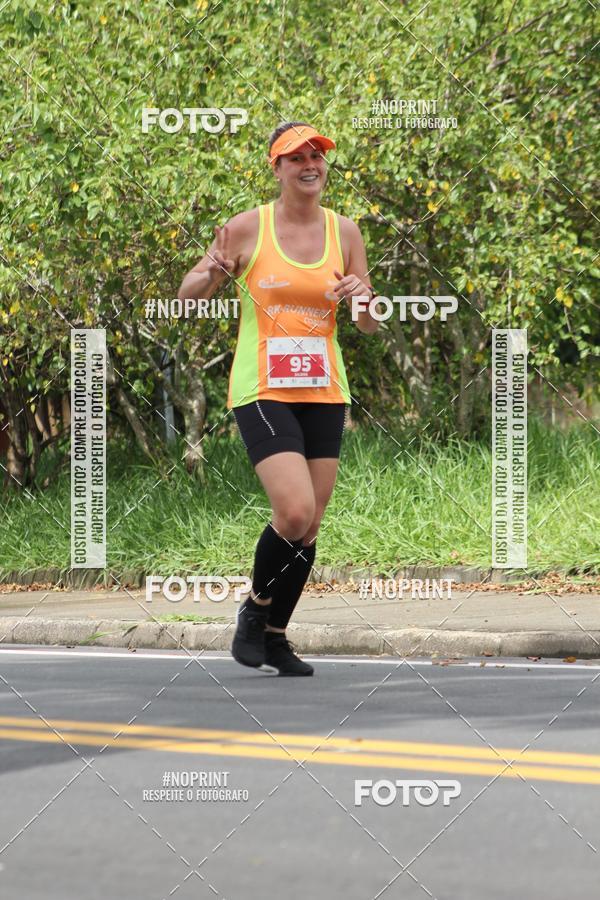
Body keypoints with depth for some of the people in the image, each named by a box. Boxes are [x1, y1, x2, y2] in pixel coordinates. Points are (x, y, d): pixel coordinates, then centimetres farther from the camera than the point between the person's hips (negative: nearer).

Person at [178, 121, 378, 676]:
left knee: (310, 526, 4)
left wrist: (363, 299, -12)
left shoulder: (344, 232, 6)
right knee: (294, 511, -19)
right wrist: (213, 273, -19)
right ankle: (255, 608, 7)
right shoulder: (249, 228, -4)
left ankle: (276, 636, 21)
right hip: (262, 390, -4)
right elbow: (188, 294, 3)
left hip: (324, 391, 4)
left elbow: (369, 327, 11)